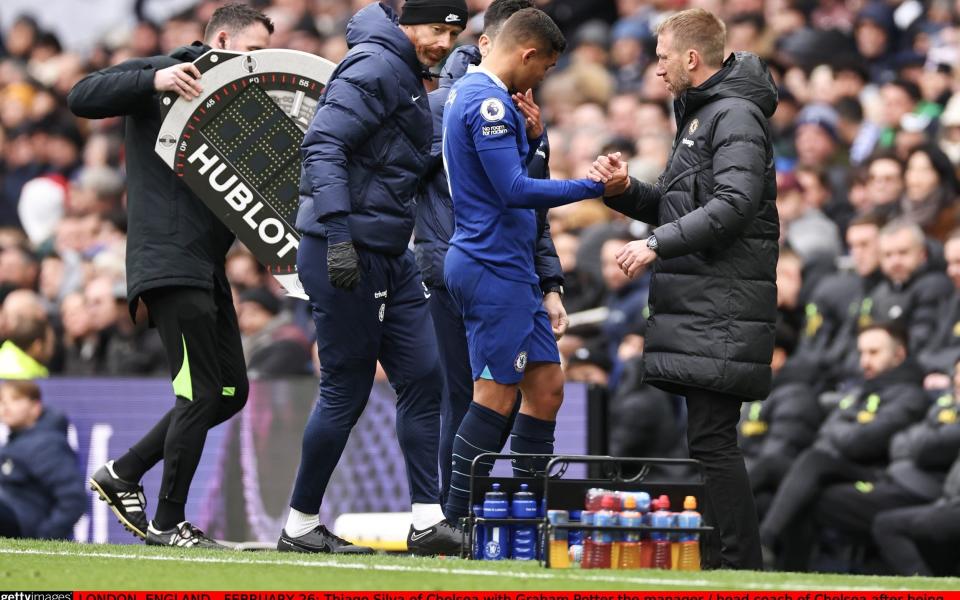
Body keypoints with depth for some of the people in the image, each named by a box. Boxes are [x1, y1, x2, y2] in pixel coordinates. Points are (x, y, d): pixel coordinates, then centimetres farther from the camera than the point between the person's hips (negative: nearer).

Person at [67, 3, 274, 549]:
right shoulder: (160, 77, -2)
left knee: (231, 391, 10)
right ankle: (169, 523, 1)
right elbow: (83, 98, -13)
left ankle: (123, 474, 20)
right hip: (168, 262, -9)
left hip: (207, 267, 9)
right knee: (202, 392, -9)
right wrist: (154, 80, -25)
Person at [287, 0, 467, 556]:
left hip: (390, 259, 10)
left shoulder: (409, 80, 18)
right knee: (347, 391, -3)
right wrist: (338, 235, -30)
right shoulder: (375, 66, -13)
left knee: (423, 377, 3)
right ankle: (301, 525, 9)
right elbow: (323, 145, -23)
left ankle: (428, 519, 3)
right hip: (346, 255, -10)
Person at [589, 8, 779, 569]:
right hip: (698, 306, 10)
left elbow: (734, 205, -21)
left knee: (712, 439, -12)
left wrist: (657, 244, -21)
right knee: (710, 439, 10)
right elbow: (676, 207, 25)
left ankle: (742, 567, -11)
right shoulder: (701, 115, 23)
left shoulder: (736, 116, -9)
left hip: (723, 307, -10)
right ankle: (735, 562, 13)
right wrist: (625, 190, 8)